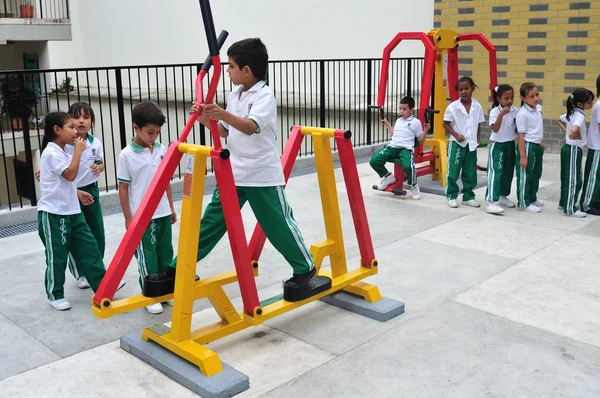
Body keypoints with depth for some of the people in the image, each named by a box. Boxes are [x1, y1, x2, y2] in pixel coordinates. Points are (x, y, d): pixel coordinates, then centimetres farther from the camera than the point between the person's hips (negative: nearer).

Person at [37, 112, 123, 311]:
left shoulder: (63, 152, 14)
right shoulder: (51, 153, -16)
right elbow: (70, 174, -24)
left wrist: (77, 193, 16)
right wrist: (78, 151, -16)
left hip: (71, 211, 9)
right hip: (53, 213, -9)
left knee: (88, 248, 8)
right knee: (57, 256, 2)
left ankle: (101, 284, 14)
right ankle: (55, 295, 16)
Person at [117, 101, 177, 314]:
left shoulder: (162, 150, 3)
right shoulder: (127, 155, -10)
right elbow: (123, 188, -7)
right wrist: (128, 218, -8)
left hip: (163, 213, 5)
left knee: (165, 254, 13)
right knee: (147, 258, 4)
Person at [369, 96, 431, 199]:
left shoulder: (416, 122, 6)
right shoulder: (398, 121, 23)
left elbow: (420, 141, 7)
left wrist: (425, 131, -7)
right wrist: (388, 125, 36)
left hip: (406, 148, -5)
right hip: (392, 146, 5)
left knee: (408, 166, -37)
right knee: (374, 160, -16)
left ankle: (414, 186, -5)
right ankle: (388, 177, 12)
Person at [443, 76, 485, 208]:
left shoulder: (477, 106, 0)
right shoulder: (453, 107, -9)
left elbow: (478, 125, 10)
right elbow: (446, 124, -3)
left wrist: (477, 140, 4)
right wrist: (456, 135, -14)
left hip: (471, 144, 3)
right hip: (456, 143, -3)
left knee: (470, 173, 10)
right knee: (453, 171, 0)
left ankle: (468, 196, 21)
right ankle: (451, 196, 12)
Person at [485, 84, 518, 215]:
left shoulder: (516, 111, 0)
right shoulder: (494, 111, -12)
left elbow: (519, 129, 8)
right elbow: (495, 129, -23)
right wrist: (501, 114, -31)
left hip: (510, 145, 5)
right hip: (497, 145, -5)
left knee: (508, 172, 14)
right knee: (495, 173, -10)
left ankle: (503, 196, 32)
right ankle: (491, 202, -13)